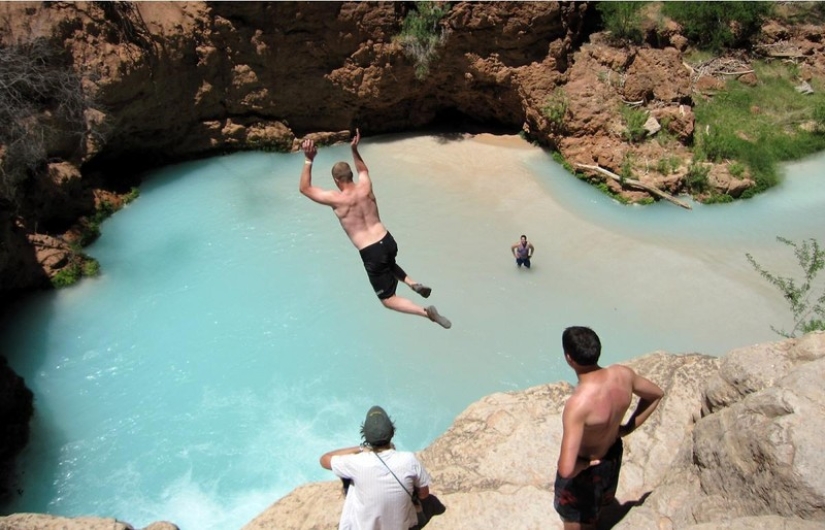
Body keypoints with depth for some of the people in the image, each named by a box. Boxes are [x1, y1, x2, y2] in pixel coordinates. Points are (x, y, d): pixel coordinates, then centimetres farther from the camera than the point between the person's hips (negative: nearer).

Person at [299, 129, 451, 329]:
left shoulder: (337, 199, -13)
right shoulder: (365, 186, 2)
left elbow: (305, 188, -1)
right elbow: (363, 170, 28)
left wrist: (308, 160, -8)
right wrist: (354, 150, 22)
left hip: (371, 253, -6)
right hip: (388, 241, 6)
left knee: (388, 299, 7)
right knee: (388, 264, 43)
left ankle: (426, 312, -13)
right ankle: (413, 284, 18)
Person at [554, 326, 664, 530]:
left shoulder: (578, 404, -41)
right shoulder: (623, 374, -22)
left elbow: (566, 469, -44)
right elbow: (656, 395, 1)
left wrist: (582, 464, -22)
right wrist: (627, 428, 3)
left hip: (585, 469, -6)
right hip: (614, 455, 6)